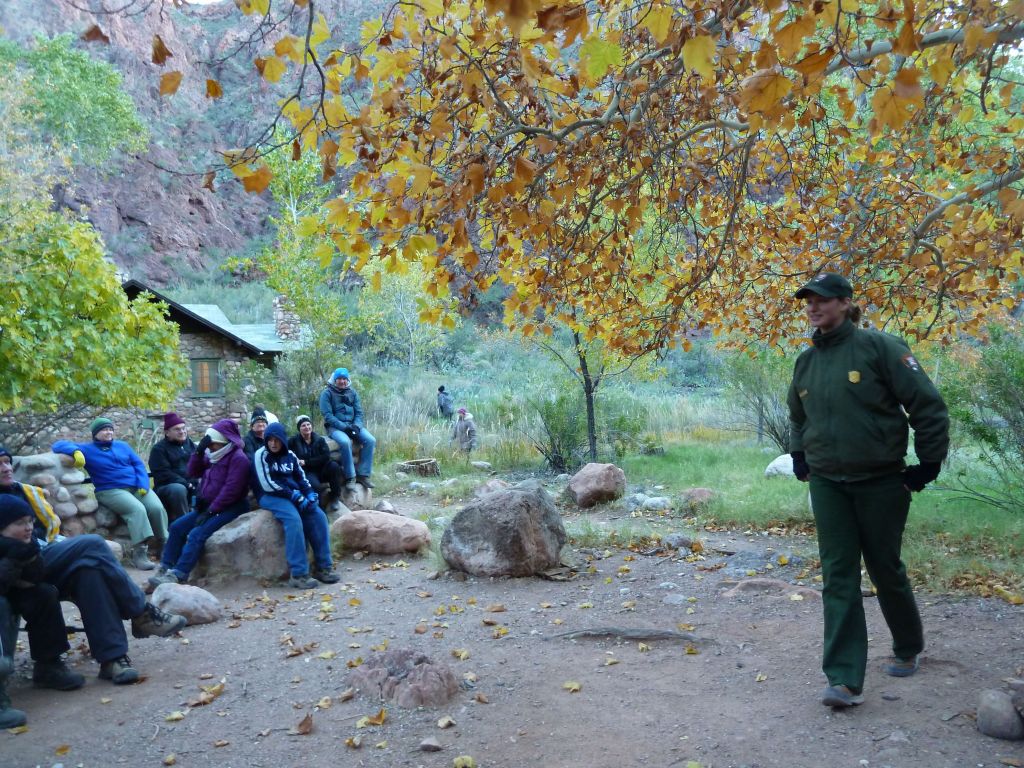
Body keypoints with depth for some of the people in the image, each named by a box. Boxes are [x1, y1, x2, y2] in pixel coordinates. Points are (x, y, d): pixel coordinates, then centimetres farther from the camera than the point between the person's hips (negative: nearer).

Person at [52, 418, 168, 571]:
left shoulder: (122, 446, 20)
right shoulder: (87, 449, 8)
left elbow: (138, 465, 14)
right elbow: (59, 445, 3)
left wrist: (143, 485, -4)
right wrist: (76, 451, -19)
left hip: (137, 487, 4)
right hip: (111, 491, -4)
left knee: (157, 508, -24)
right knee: (137, 509, -34)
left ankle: (164, 545, -13)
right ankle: (139, 553, -41)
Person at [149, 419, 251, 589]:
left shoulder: (238, 458, -16)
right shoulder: (213, 455, 12)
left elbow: (231, 489, -22)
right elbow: (193, 473, 10)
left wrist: (211, 511, -20)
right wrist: (199, 451, -4)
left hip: (231, 508, -9)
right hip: (210, 506, 9)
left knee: (197, 535, -24)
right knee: (177, 527, 2)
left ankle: (177, 575, -25)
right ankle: (165, 569, 3)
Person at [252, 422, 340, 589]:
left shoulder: (290, 455, 11)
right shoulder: (261, 455, -7)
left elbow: (301, 478, 15)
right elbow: (267, 485, -16)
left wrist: (310, 493, -6)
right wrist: (294, 496, -19)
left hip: (294, 495, 6)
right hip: (270, 497, -6)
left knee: (318, 516, -17)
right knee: (293, 519, -33)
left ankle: (323, 567, -12)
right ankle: (299, 574, -33)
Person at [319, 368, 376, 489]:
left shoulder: (352, 393, 12)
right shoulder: (327, 393, -2)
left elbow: (359, 412, 10)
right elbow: (328, 415, -10)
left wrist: (356, 426, -11)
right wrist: (344, 427, -20)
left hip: (352, 425, 5)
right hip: (335, 427, -5)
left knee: (370, 440, -20)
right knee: (345, 442, -36)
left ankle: (363, 475, -16)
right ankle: (350, 477, -26)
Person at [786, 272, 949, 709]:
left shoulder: (879, 347, -11)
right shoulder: (806, 361, 7)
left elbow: (927, 405, -10)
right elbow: (797, 415, 25)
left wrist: (929, 463, -8)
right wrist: (798, 456, 15)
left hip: (881, 482, -4)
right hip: (827, 485, 4)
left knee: (885, 569, 11)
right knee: (838, 577, -1)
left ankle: (907, 649, 38)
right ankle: (845, 680, -1)